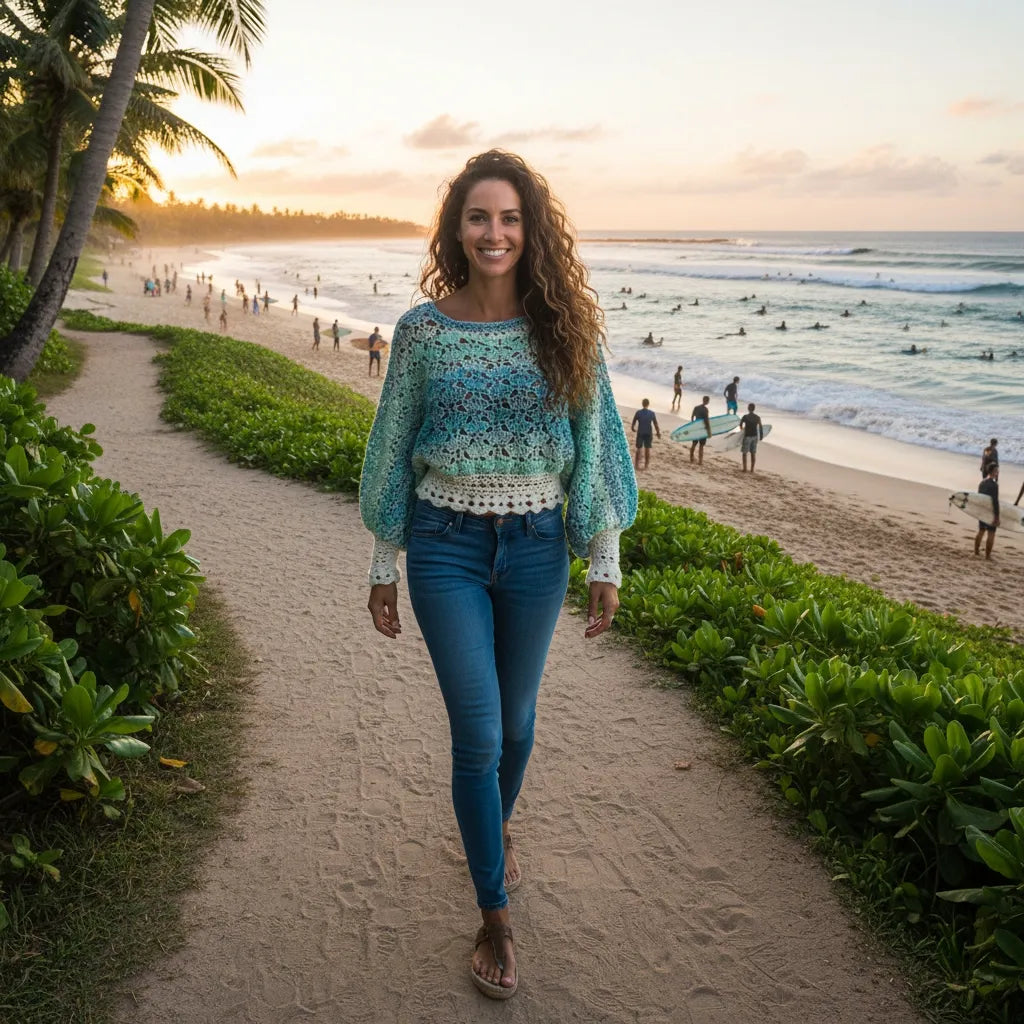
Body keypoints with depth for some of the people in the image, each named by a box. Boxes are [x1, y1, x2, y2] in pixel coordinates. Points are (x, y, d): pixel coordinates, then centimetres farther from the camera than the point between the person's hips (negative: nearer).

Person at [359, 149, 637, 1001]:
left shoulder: (565, 328, -2)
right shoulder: (422, 330, -3)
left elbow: (594, 445, 2)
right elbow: (394, 449, 3)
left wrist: (605, 563, 1)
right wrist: (383, 567, 5)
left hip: (535, 544, 1)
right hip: (446, 545, -1)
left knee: (517, 714, 16)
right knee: (477, 730, 0)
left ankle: (498, 823, 49)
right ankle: (495, 916, 19)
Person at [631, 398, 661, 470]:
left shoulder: (638, 412, -7)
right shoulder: (652, 413, -7)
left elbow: (634, 422, 0)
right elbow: (655, 424, -4)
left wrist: (633, 429, 20)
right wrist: (658, 432, 9)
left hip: (640, 433, 0)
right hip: (649, 433, 0)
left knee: (639, 449, 7)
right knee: (647, 449, 11)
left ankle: (637, 465, 6)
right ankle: (646, 465, 15)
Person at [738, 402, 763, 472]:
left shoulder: (745, 416, -13)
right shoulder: (758, 417, -3)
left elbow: (740, 424, 6)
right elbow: (761, 428, 1)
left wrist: (741, 428, 30)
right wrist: (761, 437, 14)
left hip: (747, 436, -4)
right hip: (755, 436, 4)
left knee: (744, 453, 6)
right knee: (753, 453, 11)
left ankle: (745, 469, 4)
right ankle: (752, 469, 14)